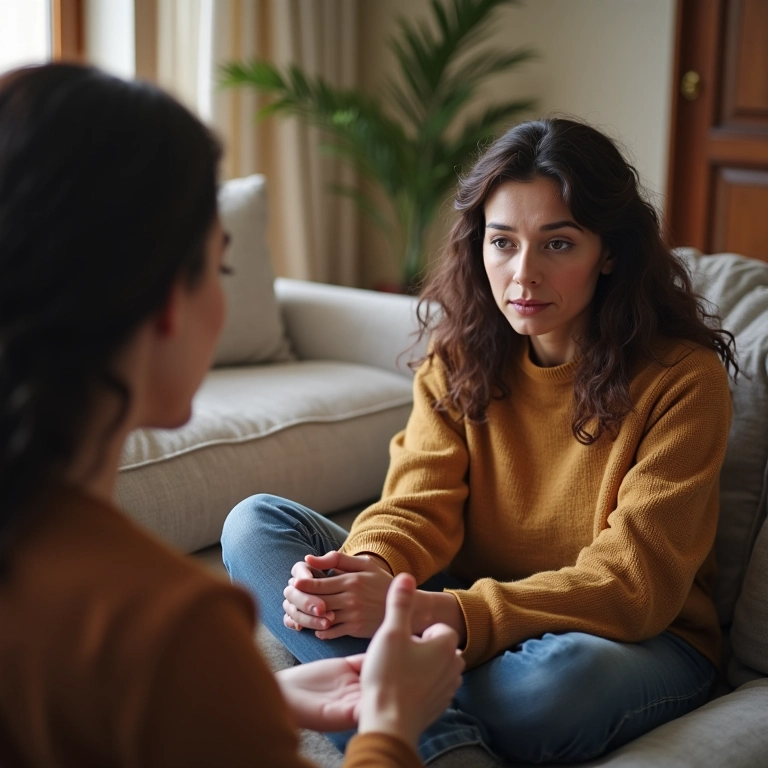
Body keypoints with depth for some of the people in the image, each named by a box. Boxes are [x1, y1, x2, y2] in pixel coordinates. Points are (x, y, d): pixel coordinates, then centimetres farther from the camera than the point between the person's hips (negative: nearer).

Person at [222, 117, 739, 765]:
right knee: (255, 524, -13)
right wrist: (369, 568, -33)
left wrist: (424, 612, -34)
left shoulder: (683, 379, -15)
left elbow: (632, 584, -21)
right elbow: (418, 508, -6)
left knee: (560, 676, -42)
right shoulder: (459, 357, 1)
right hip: (473, 615, 5)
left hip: (640, 642, -4)